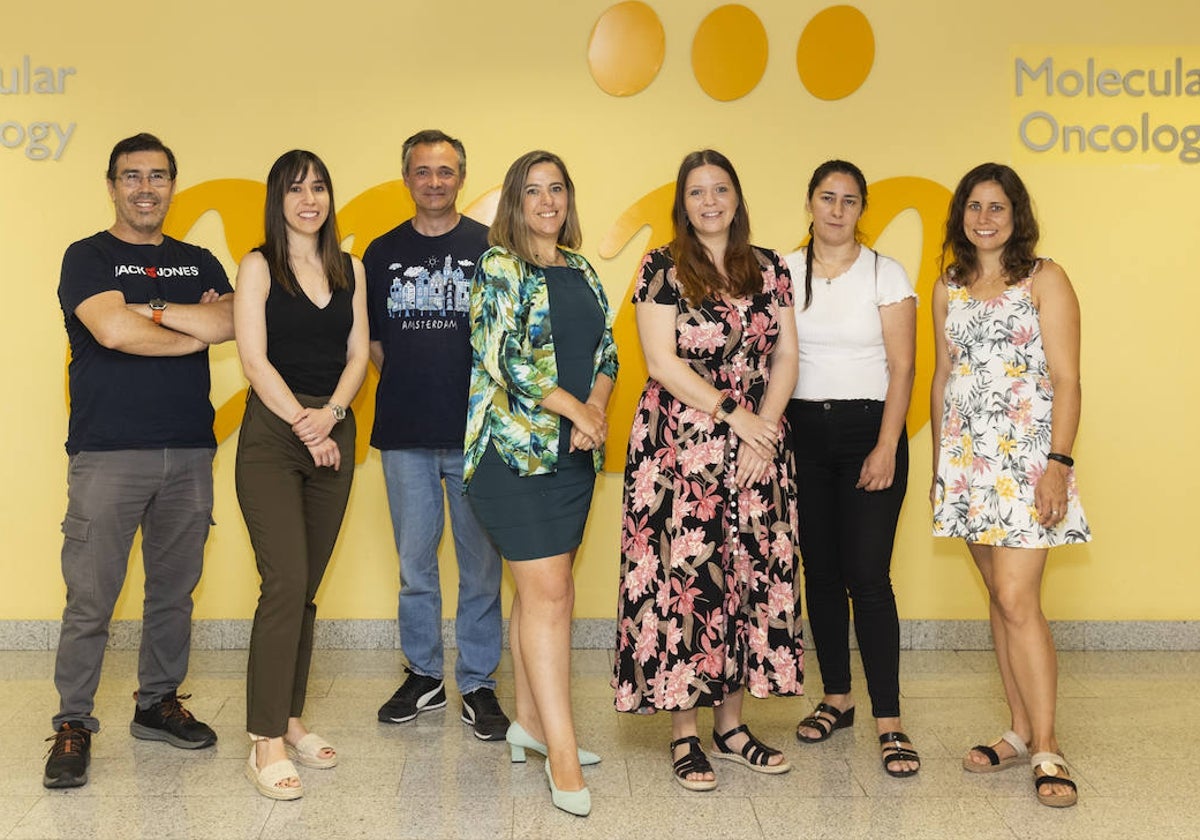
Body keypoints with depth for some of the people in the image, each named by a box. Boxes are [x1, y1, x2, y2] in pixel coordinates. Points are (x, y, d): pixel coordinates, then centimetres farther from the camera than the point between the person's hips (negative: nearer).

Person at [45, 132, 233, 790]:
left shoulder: (198, 263, 15)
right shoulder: (88, 257, 4)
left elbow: (231, 323, -4)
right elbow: (114, 330, -14)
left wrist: (149, 309, -10)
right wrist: (194, 333, -3)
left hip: (188, 452, 4)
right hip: (107, 452, -4)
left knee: (173, 591, 10)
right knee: (90, 600, -3)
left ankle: (159, 704, 25)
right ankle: (73, 724, 9)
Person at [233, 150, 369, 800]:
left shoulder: (350, 270, 12)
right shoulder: (259, 266, 0)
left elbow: (357, 354, 7)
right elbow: (255, 360, -7)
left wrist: (330, 413, -10)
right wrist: (302, 422, -12)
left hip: (333, 434, 4)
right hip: (272, 435, -4)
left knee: (307, 588, 9)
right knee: (285, 584, -12)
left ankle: (290, 719, 19)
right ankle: (266, 742, -6)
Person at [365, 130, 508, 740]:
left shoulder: (490, 248, 3)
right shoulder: (383, 253, 11)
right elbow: (371, 339, 16)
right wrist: (409, 385, 6)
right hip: (404, 433, 3)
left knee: (481, 563, 3)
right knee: (415, 562, 10)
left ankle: (478, 684, 14)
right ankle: (423, 675, 24)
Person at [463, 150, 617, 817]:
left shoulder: (582, 271, 16)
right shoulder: (499, 267, -3)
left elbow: (607, 351, 14)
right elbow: (504, 358, -12)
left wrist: (597, 409, -5)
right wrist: (577, 410, -14)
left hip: (575, 448, 6)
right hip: (517, 444, -6)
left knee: (546, 585, 11)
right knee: (548, 590, -9)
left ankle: (531, 720, 24)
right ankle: (562, 751, -5)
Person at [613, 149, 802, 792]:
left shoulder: (769, 270, 11)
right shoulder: (663, 269, 0)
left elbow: (785, 359, 8)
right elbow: (663, 363, -8)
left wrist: (763, 429, -5)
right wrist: (734, 414, -11)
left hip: (756, 448, 4)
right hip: (679, 446, -4)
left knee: (748, 577, 5)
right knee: (684, 579, -4)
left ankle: (731, 726, 17)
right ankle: (685, 734, 7)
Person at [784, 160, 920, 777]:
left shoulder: (885, 274, 1)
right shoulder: (783, 273, 8)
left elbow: (901, 368, -4)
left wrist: (886, 448, -12)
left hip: (868, 429, -3)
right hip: (802, 431, 3)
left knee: (867, 575, -9)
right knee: (819, 571, 8)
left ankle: (889, 721, -3)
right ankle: (836, 698, 22)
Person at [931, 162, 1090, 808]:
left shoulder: (1044, 280, -1)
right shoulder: (949, 288, 14)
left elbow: (1066, 379, -7)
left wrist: (1059, 463, -15)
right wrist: (939, 462, 14)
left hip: (1026, 456, -5)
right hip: (967, 458, 5)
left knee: (1017, 598, -12)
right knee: (999, 596, 9)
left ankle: (1046, 749, -4)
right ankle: (1021, 732, 19)